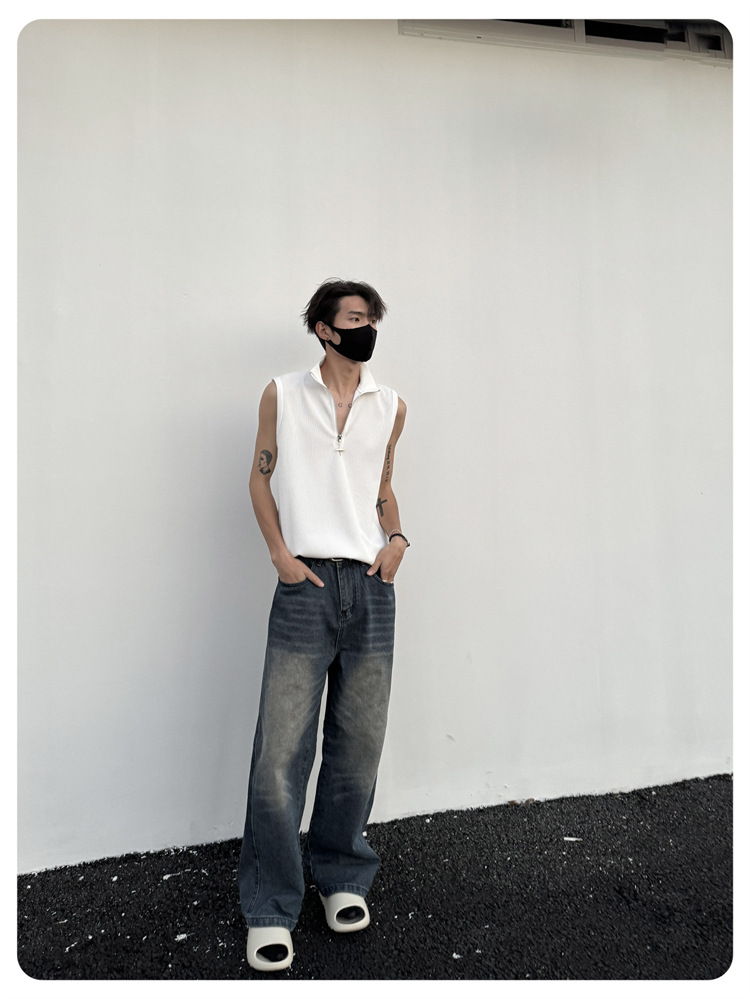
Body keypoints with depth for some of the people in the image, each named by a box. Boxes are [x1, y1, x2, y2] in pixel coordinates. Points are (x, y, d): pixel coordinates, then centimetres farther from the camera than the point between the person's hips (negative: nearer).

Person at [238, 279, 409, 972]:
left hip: (372, 586, 3)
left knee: (359, 746, 10)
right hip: (306, 585, -2)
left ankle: (341, 875, 32)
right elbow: (261, 475, 9)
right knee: (280, 751, -3)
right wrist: (279, 552, -3)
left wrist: (397, 537, 3)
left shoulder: (391, 407, 13)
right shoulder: (283, 395, 6)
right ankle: (271, 909, 15)